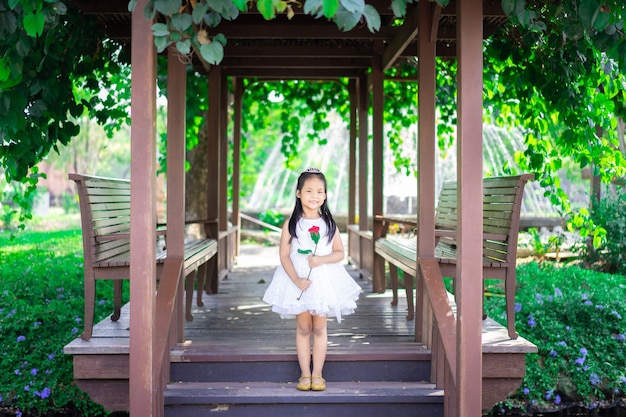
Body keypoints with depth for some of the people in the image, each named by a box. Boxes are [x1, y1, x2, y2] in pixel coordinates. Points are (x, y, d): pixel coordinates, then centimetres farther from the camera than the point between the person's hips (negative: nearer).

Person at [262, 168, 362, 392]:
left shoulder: (329, 223, 1)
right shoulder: (291, 223, -4)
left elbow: (340, 253, 2)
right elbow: (284, 256, -8)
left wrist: (321, 260, -17)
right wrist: (296, 280, -18)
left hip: (324, 280, 1)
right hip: (298, 281, -1)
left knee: (319, 327, 6)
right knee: (303, 327, 6)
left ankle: (317, 374, 15)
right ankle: (304, 374, 16)